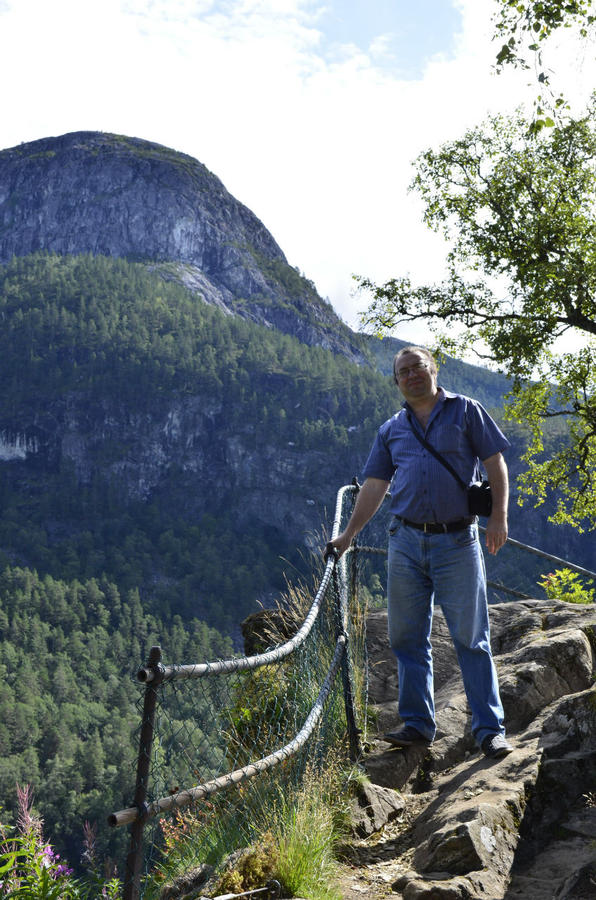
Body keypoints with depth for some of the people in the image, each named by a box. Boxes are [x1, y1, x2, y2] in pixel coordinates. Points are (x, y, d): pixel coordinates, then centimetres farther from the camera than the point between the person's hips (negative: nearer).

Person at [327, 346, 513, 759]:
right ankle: (418, 723, 17)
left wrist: (499, 516, -9)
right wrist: (348, 535, 11)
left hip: (457, 542, -4)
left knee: (471, 638, -2)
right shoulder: (392, 430, 14)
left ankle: (490, 729, 4)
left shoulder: (465, 411, 5)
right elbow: (375, 485, 16)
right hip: (406, 542, 4)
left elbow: (496, 464, 2)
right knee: (408, 638, 6)